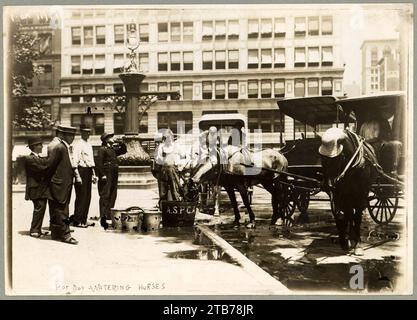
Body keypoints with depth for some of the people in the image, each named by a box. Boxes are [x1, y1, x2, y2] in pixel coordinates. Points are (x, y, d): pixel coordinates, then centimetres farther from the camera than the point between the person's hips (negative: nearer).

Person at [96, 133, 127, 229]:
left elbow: (124, 150, 29)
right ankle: (103, 218, -9)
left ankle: (109, 216, 16)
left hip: (114, 176, 8)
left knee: (112, 196, 9)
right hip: (106, 175, -8)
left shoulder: (113, 149, 18)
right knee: (105, 195, -9)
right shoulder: (102, 149, -5)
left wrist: (121, 143, 13)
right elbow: (99, 163, -12)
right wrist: (102, 175, -19)